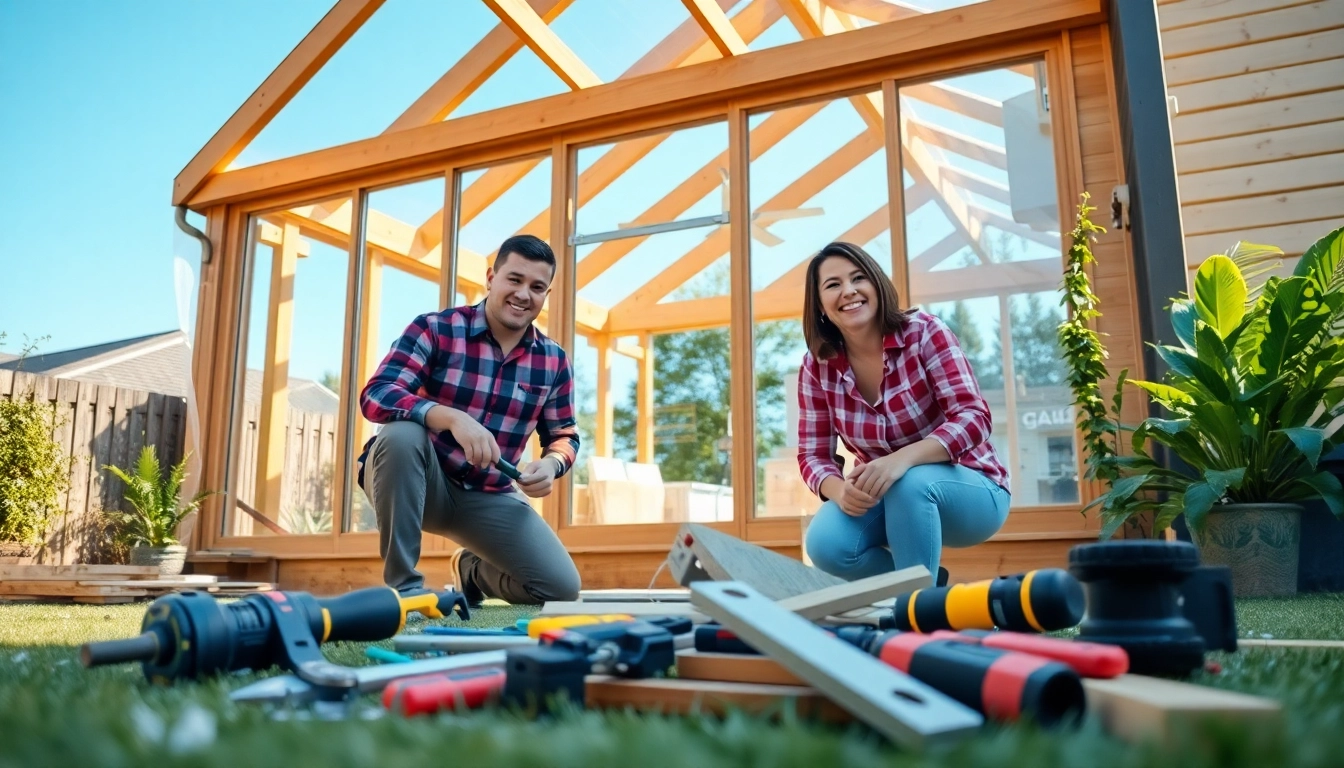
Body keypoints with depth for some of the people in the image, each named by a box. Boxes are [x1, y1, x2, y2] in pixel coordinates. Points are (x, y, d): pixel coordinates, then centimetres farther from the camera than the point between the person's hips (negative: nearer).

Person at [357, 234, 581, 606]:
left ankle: (472, 569, 23)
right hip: (421, 484, -3)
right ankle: (403, 583, -21)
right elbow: (374, 396, -23)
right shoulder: (435, 328, -12)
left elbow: (565, 436, 9)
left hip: (488, 497, 4)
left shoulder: (554, 361, 0)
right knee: (401, 433, -36)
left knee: (561, 588, -10)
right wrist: (452, 418, -39)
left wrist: (551, 464, -15)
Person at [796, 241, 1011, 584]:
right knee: (826, 545, -24)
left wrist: (902, 459, -42)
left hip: (971, 491, -3)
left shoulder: (924, 332, -17)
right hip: (887, 499, 4)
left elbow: (974, 417, -24)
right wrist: (840, 490, -30)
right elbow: (813, 455, -6)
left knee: (909, 483, -35)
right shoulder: (817, 366, -7)